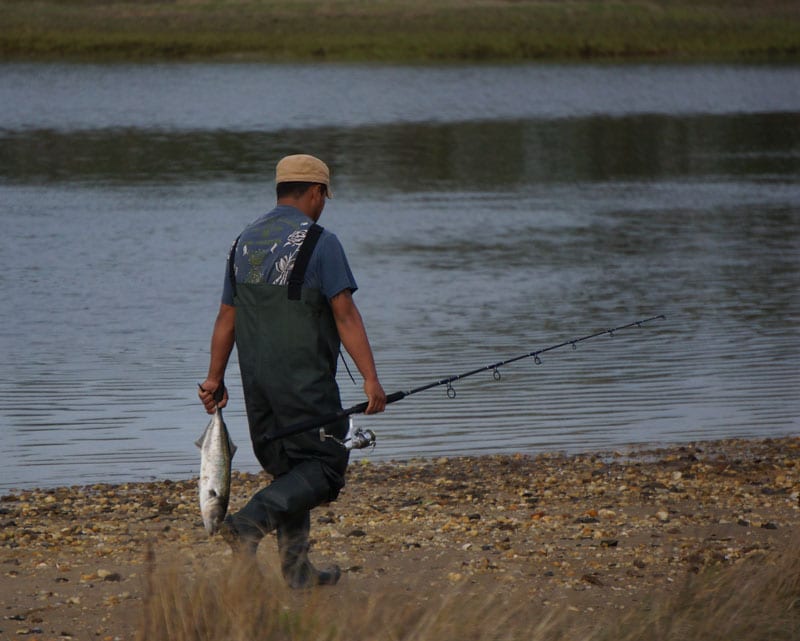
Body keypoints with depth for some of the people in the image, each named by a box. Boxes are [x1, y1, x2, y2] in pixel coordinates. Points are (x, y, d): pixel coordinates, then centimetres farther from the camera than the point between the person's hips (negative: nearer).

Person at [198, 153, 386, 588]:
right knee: (324, 466, 0)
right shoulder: (319, 242, -9)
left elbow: (226, 318, 14)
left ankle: (296, 568, 11)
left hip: (256, 380, 7)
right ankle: (251, 522, -20)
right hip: (304, 380, -7)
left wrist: (215, 378, 18)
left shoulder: (245, 242, 11)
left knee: (288, 469, 14)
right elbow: (345, 315, -14)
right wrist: (370, 378, -16)